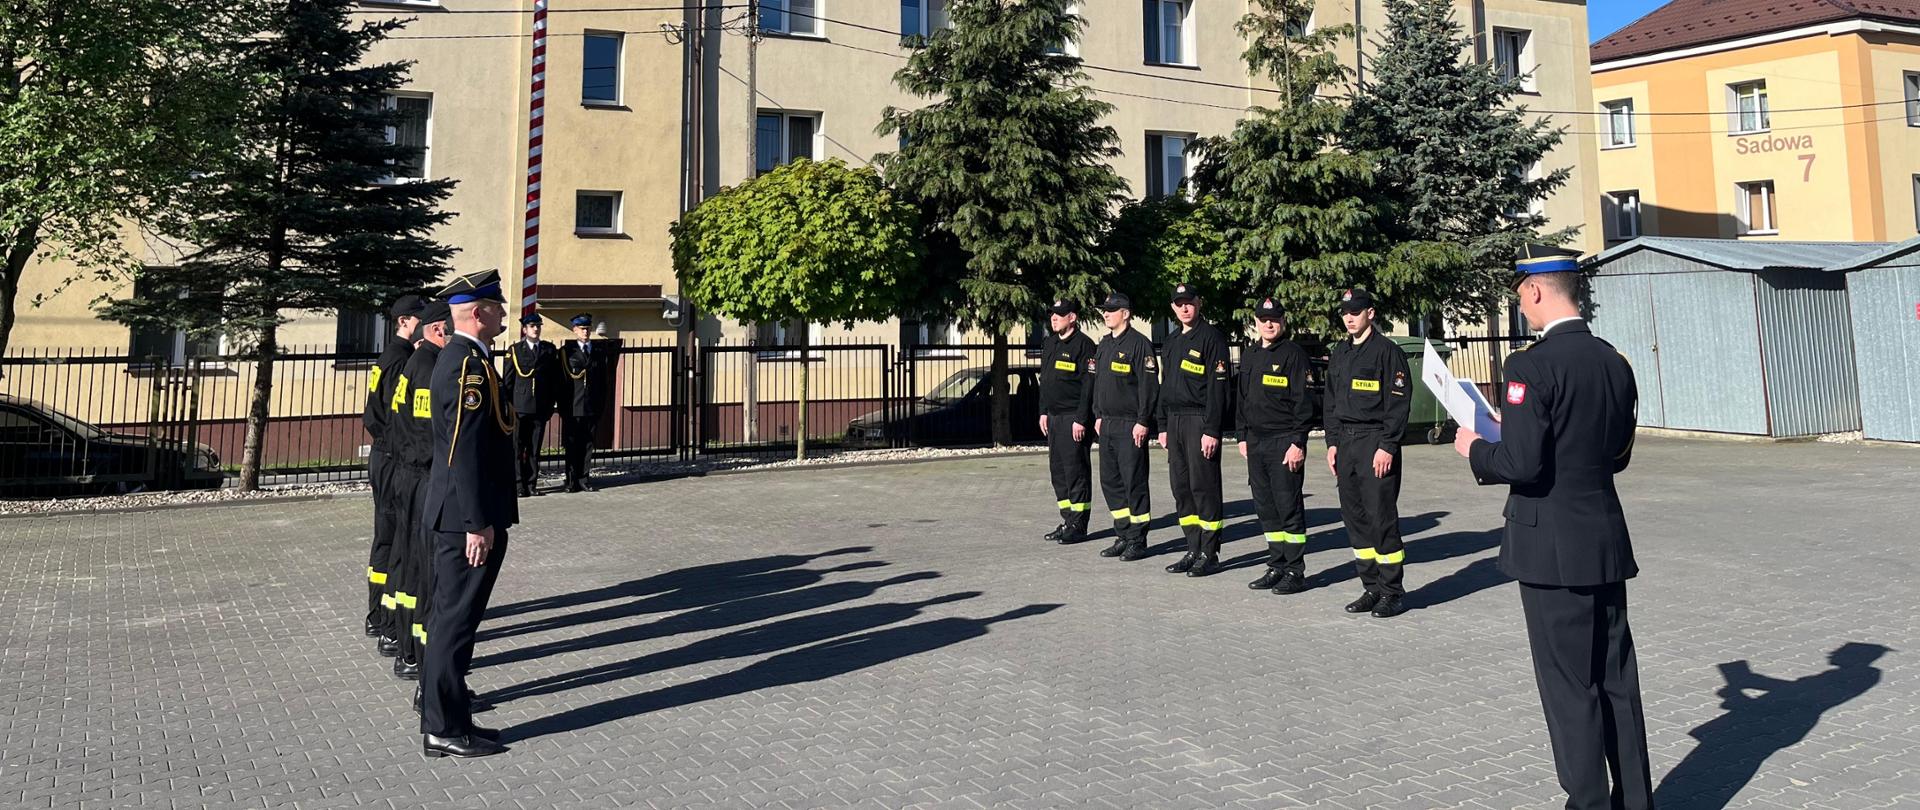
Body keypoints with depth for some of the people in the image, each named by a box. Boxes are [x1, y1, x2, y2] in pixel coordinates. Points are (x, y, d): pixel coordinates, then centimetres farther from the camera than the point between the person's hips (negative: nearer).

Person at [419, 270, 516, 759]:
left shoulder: (458, 356, 13)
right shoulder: (469, 363, -18)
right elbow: (465, 452, -23)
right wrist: (479, 524, -22)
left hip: (455, 515, 10)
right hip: (469, 516, -10)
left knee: (448, 614, 18)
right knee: (456, 618, -2)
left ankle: (438, 702, 30)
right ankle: (445, 729, 6)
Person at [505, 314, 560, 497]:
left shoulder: (549, 350, 10)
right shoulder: (514, 350, 5)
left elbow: (555, 379, 10)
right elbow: (508, 380, 4)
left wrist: (551, 403, 4)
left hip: (541, 407, 2)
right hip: (520, 406, -2)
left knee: (535, 448, 6)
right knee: (518, 447, -1)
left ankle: (532, 484, 12)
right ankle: (519, 484, 2)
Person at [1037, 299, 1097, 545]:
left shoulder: (1083, 344, -11)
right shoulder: (1049, 343, 14)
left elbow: (1089, 384, -15)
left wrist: (1081, 419, -18)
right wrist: (1043, 412, 16)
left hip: (1074, 418, -8)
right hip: (1054, 417, 9)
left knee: (1076, 470, -4)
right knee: (1057, 469, 11)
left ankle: (1078, 526, 3)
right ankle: (1068, 521, 20)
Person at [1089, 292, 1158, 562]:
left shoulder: (1139, 344, -10)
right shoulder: (1104, 344, 15)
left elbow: (1149, 385, -14)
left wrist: (1143, 422, -17)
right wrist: (1098, 416, 16)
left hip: (1130, 426, -8)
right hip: (1107, 425, 8)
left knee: (1134, 483, -3)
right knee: (1110, 481, 10)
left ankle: (1137, 541, 5)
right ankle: (1123, 536, 20)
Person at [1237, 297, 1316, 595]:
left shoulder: (1293, 354, -7)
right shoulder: (1249, 356, 15)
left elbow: (1303, 402, -11)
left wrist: (1297, 442, -16)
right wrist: (1243, 437, 16)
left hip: (1284, 442, -7)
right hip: (1256, 442, 7)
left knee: (1289, 507, -4)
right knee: (1265, 508, 10)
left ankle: (1295, 572, 4)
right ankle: (1277, 566, 20)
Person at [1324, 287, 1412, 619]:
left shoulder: (1387, 351, -7)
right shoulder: (1339, 353, 15)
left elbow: (1398, 402, -11)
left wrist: (1387, 446, -16)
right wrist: (1332, 442, 11)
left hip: (1376, 443, -7)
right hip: (1346, 442, 7)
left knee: (1381, 517, -6)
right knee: (1354, 516, 8)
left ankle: (1392, 592, 4)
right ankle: (1372, 587, 18)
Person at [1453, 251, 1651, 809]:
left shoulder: (1533, 366, -18)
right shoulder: (1615, 362, 8)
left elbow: (1521, 464, -22)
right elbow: (1618, 455, 15)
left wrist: (1475, 449, -3)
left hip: (1554, 548, -8)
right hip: (1608, 541, 8)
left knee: (1570, 687, 2)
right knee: (1617, 679, 16)